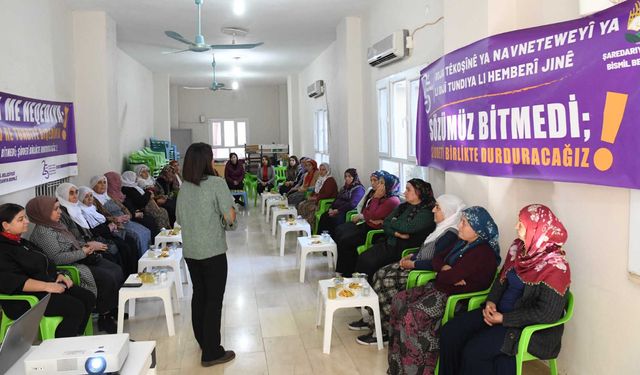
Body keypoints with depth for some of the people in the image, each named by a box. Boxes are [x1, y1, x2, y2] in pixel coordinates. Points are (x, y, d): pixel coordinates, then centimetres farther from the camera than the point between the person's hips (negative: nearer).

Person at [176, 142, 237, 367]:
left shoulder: (184, 186, 4)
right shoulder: (216, 183, -13)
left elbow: (180, 218, 13)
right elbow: (230, 218, -15)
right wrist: (225, 213, 5)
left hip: (190, 251, 6)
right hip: (212, 251, -6)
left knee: (199, 295, 18)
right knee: (214, 300, 2)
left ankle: (203, 341, 32)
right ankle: (211, 353, 7)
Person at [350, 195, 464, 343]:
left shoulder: (451, 235, -20)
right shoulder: (443, 228, 11)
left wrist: (412, 264, -15)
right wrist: (411, 256, 10)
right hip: (416, 264, 10)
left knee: (384, 282, -18)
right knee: (380, 273, -2)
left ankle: (386, 329, -4)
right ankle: (373, 319, 5)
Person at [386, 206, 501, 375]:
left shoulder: (483, 253, -20)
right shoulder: (463, 243, 11)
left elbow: (449, 277, -23)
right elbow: (437, 260, 13)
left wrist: (447, 272, 0)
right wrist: (446, 269, -8)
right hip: (439, 288, 10)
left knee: (410, 316, -23)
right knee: (399, 300, -4)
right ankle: (398, 355, 2)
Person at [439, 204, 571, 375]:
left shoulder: (555, 266, -20)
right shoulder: (518, 247, 2)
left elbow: (546, 314, -20)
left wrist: (504, 319, -18)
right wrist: (491, 301, -4)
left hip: (530, 327, -7)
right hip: (499, 311, 7)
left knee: (474, 350, -23)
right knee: (450, 332, -9)